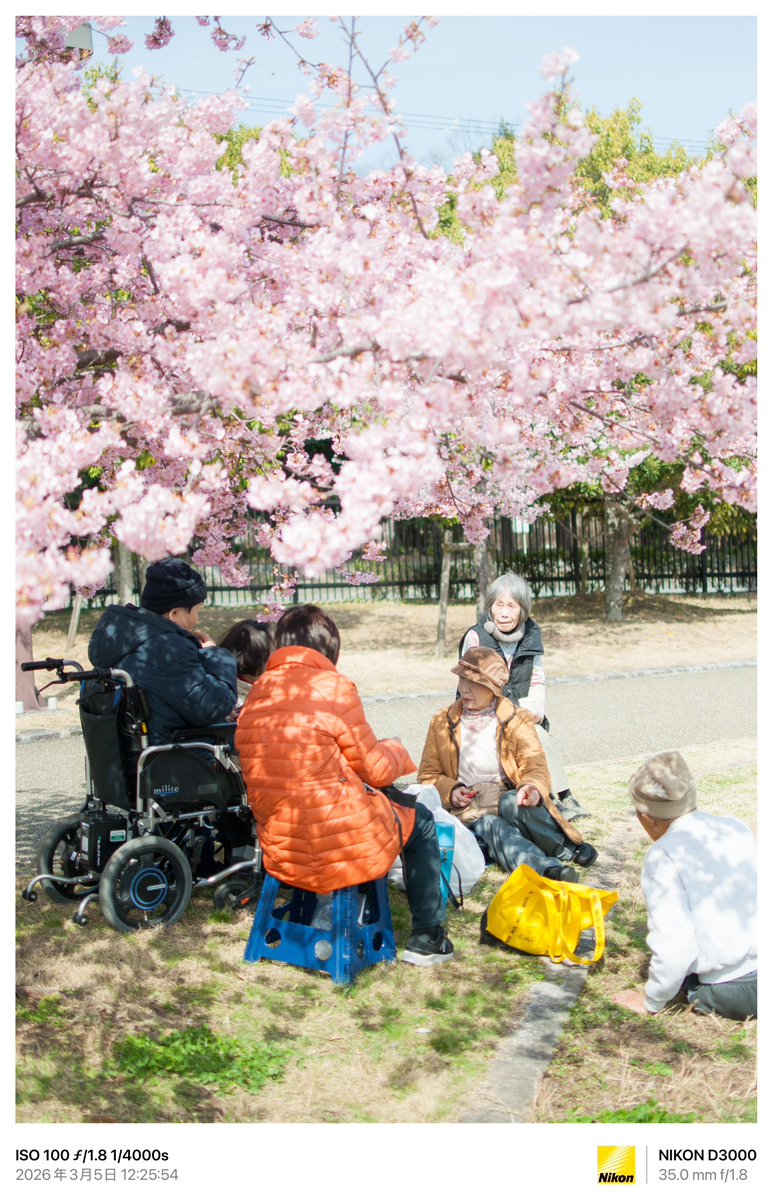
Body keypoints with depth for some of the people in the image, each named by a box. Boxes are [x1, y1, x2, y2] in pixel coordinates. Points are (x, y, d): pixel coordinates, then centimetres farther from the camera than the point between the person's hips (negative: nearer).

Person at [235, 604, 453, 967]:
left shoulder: (256, 695, 5)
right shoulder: (333, 688, -14)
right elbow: (377, 770, -6)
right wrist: (396, 750, 17)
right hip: (342, 848, -7)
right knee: (419, 819, 22)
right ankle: (427, 937, 24)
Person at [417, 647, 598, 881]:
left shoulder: (517, 720, 5)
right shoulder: (442, 723, 9)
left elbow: (535, 766, -6)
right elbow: (428, 774, 11)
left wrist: (533, 787, -30)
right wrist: (450, 791, -10)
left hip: (509, 798, 0)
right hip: (468, 808, 0)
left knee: (511, 803, -36)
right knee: (490, 827, -34)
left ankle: (567, 847, -21)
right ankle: (549, 868, -52)